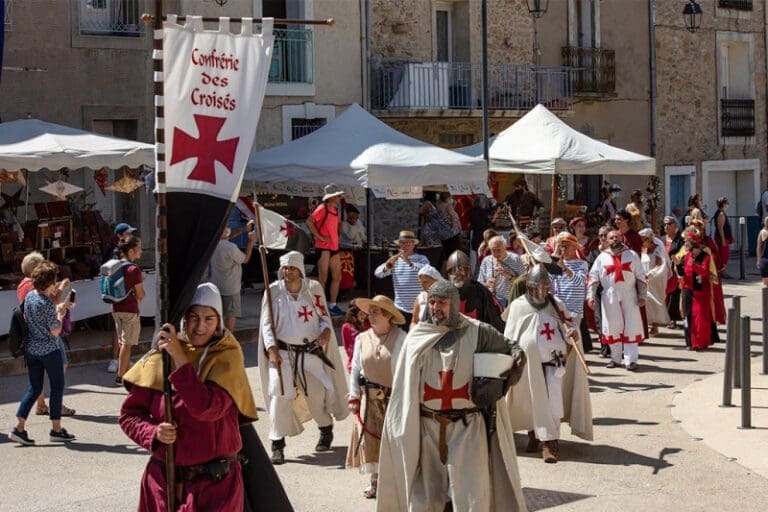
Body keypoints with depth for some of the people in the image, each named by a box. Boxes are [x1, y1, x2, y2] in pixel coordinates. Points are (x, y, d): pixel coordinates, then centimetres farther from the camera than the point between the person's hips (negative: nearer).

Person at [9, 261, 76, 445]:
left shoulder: (29, 296, 2)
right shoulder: (48, 304, -21)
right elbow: (55, 331, -17)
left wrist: (58, 307, 12)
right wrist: (61, 312, -3)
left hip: (31, 350, 7)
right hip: (49, 350, -7)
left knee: (34, 388, 12)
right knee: (57, 388, 7)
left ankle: (19, 428, 5)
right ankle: (56, 430, 12)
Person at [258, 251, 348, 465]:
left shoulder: (314, 288, -1)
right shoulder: (273, 291, -4)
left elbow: (323, 315, 8)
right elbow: (267, 323, -2)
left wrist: (326, 330, -14)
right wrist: (272, 349, -13)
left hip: (311, 351, 1)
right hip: (283, 352, -1)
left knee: (318, 393, 9)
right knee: (280, 396, -11)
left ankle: (326, 429, 37)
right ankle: (277, 445, -3)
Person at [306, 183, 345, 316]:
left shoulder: (335, 210, 15)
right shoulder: (322, 208, -11)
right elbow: (309, 222, -22)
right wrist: (319, 236, -19)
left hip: (334, 247, 9)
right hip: (324, 247, -9)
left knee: (337, 277, 10)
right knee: (323, 279, -5)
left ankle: (333, 305, 17)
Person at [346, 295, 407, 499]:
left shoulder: (401, 339, -11)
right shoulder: (362, 339, 2)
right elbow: (355, 370, 7)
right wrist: (354, 397, 4)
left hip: (394, 397, -3)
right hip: (370, 398, 4)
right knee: (370, 438, 4)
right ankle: (374, 480, 17)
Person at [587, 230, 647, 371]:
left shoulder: (631, 255, 6)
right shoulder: (602, 257, 6)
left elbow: (640, 277, 6)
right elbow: (593, 278, 2)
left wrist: (642, 296, -1)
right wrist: (590, 296, -8)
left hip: (629, 296, 0)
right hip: (610, 297, 0)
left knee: (631, 327, -4)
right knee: (613, 327, 5)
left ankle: (631, 360, -2)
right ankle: (615, 358, 18)